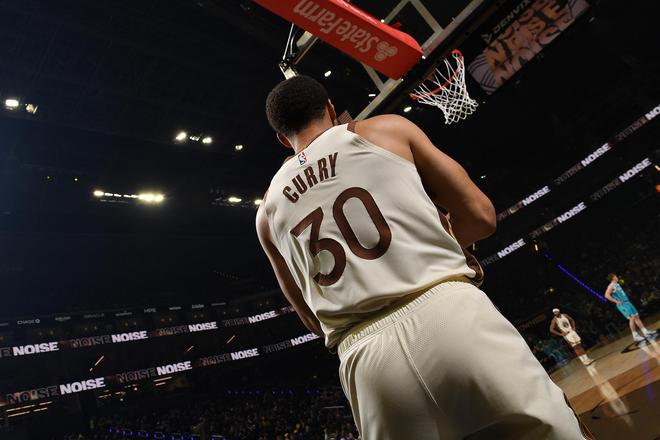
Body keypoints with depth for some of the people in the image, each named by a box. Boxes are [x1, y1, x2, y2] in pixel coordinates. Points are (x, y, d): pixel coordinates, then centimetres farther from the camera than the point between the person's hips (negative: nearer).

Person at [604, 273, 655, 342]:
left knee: (637, 317, 8)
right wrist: (617, 301, -21)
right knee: (632, 318, -14)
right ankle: (635, 336, -10)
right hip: (622, 304, -10)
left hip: (627, 302, 10)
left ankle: (646, 332, 12)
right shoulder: (611, 286, -10)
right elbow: (607, 295, -23)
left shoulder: (617, 285, 19)